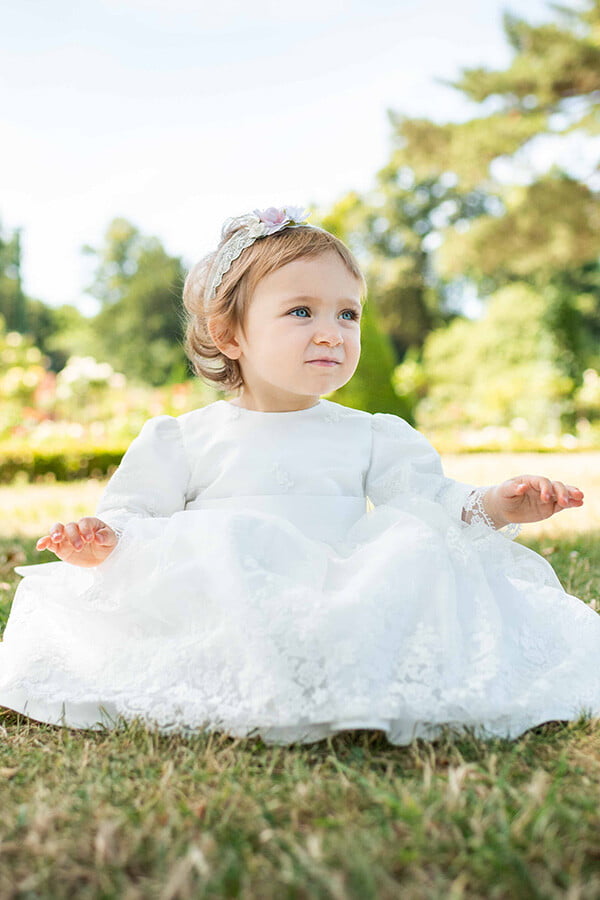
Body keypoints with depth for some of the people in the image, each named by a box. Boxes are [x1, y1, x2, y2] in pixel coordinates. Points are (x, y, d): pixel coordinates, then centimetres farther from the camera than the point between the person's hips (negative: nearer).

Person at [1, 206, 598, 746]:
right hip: (218, 610, -1)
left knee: (418, 555, -24)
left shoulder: (373, 436, 16)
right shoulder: (181, 439, 12)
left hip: (346, 594, 2)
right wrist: (106, 538, -14)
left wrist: (492, 506, -11)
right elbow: (137, 517, 9)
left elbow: (431, 500, 9)